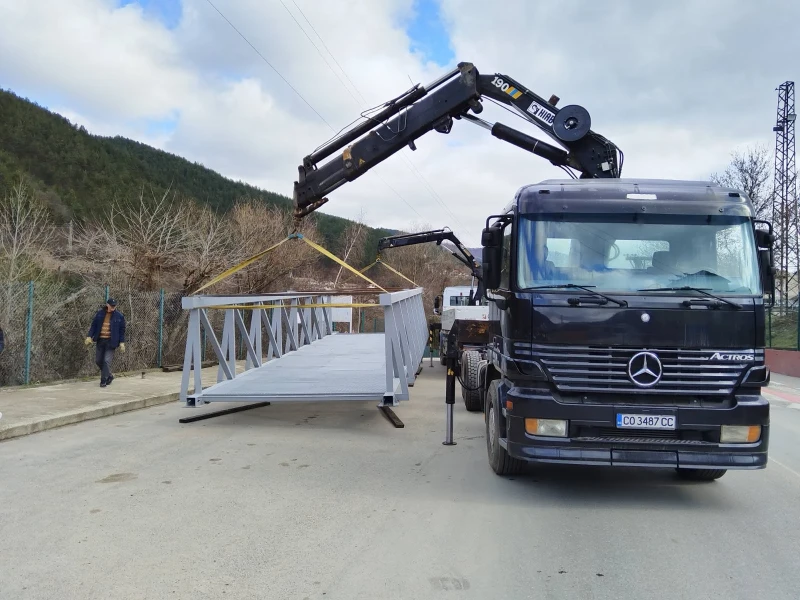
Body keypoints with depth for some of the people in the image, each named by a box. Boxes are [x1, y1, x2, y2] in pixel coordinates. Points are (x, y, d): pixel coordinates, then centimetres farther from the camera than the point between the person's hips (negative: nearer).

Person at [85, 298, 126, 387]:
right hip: (100, 340, 4)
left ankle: (103, 380, -1)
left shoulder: (119, 316, -1)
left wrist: (122, 342, -4)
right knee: (98, 360, 9)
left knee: (107, 361, -10)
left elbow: (122, 330, 2)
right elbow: (93, 325, 8)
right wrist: (89, 336, -1)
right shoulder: (100, 313, 4)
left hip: (111, 342, -4)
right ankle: (109, 376, 27)